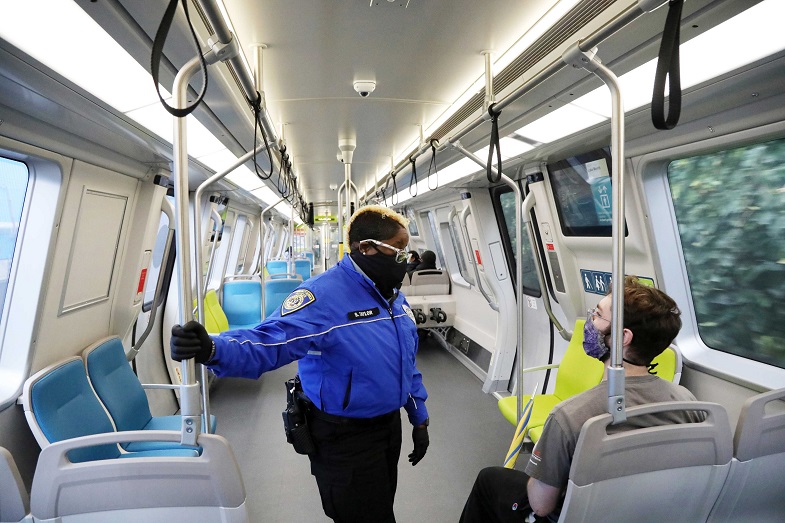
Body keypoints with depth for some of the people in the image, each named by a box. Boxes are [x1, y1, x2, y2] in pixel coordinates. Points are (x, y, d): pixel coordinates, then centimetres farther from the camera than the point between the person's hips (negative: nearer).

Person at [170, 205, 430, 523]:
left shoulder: (394, 296, 1)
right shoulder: (324, 296, -27)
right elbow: (268, 343, -36)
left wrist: (419, 419, 12)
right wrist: (212, 349, -56)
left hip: (390, 425, 8)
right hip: (346, 438, -8)